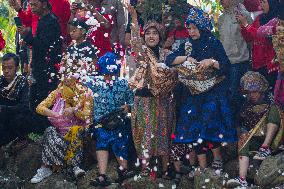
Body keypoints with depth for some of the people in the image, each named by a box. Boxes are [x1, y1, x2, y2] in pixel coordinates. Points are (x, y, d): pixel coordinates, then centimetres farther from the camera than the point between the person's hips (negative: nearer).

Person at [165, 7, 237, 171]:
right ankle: (202, 167, 4)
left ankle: (217, 157, 8)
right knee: (194, 128, -2)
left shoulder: (214, 44, -1)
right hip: (193, 94, 4)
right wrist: (186, 58, -13)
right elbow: (169, 60, 1)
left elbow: (227, 67, -6)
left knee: (209, 125, -16)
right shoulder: (187, 46, 10)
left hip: (213, 92, -4)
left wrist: (212, 62, -22)